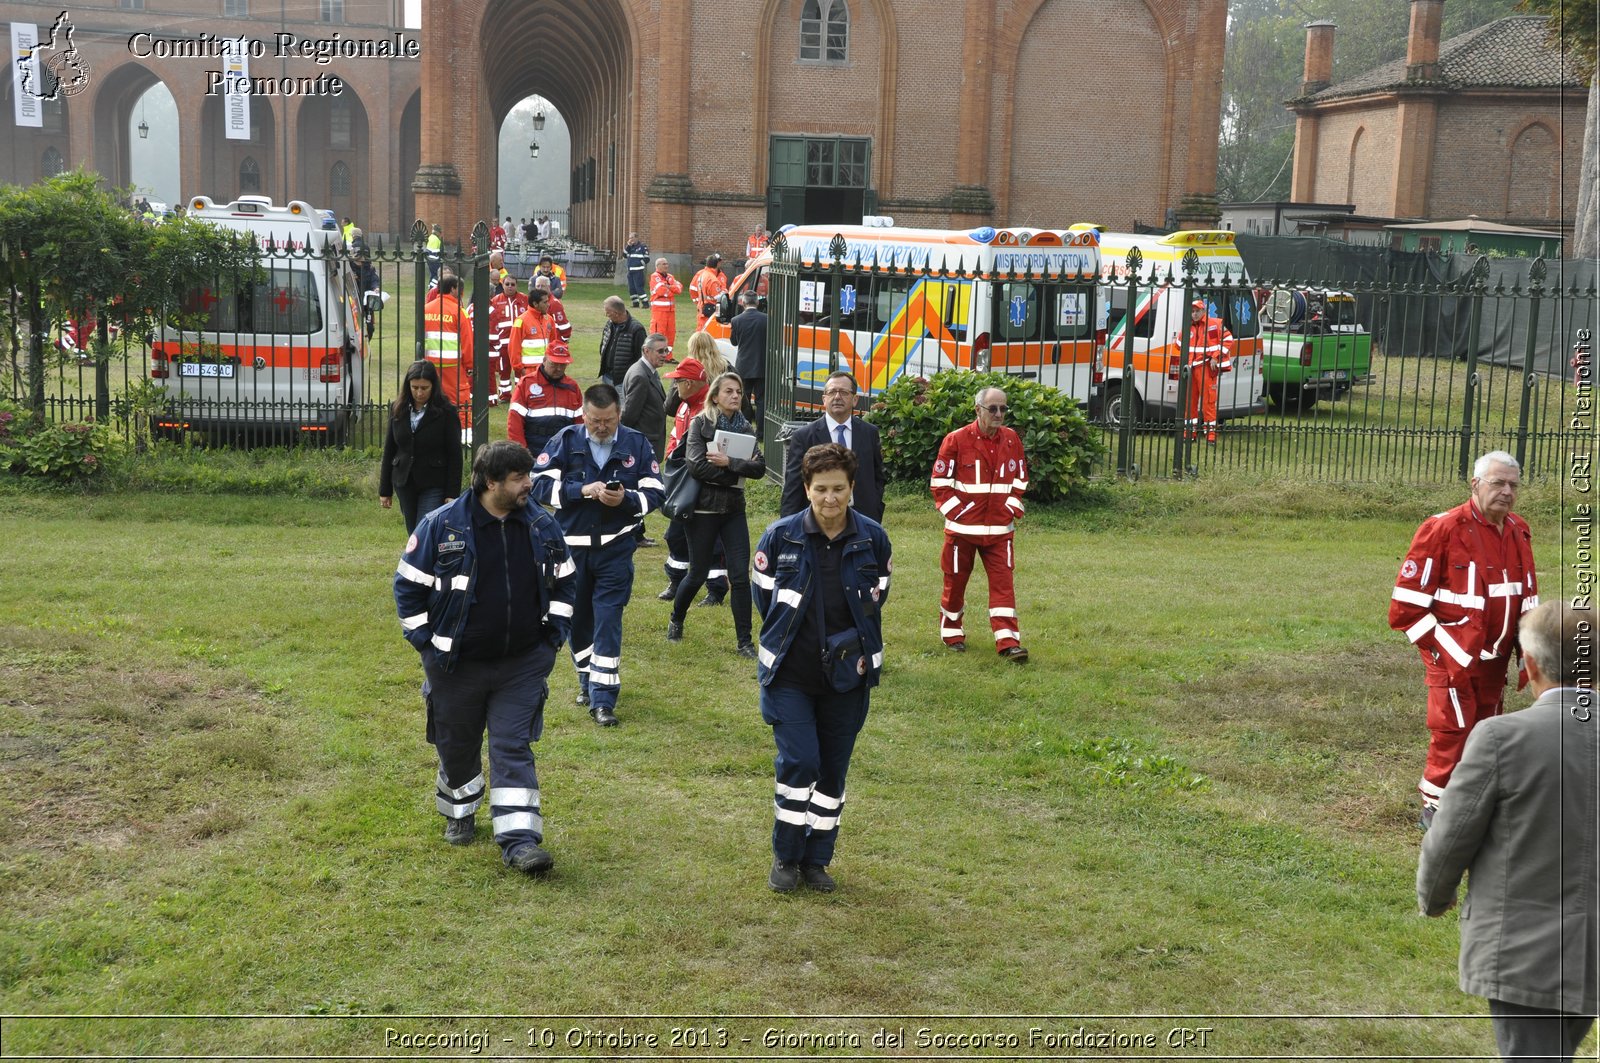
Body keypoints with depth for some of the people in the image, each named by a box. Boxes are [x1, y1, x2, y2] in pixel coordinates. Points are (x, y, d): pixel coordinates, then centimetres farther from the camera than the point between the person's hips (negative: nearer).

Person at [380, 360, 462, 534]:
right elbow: (389, 450, 11)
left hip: (434, 486, -5)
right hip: (405, 484, 5)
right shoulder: (398, 410, 6)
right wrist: (385, 490, 10)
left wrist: (452, 494, -10)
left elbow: (454, 455, -6)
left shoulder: (445, 412, -6)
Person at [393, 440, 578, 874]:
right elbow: (409, 584, -4)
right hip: (458, 666, -1)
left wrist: (554, 634, 6)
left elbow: (564, 580, 13)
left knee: (513, 749, -3)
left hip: (523, 665, 1)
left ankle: (519, 839, -3)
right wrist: (426, 643, -5)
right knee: (457, 746, 15)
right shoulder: (442, 526, -12)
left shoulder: (542, 527, -2)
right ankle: (460, 813, 40)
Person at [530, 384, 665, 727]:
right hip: (572, 546, 1)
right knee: (578, 617, 13)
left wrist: (625, 499, -19)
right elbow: (541, 484, -8)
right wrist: (583, 490, -19)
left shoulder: (637, 444, 0)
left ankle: (603, 698, -4)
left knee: (608, 620, -6)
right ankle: (587, 679, 34)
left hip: (616, 548, -1)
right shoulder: (565, 441, -2)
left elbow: (655, 492, 0)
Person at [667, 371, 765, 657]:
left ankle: (744, 641, 3)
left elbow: (760, 467, -5)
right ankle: (676, 620, 34)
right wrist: (737, 474, -12)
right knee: (698, 573, 7)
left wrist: (729, 462, -18)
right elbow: (697, 465, -17)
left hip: (734, 509, 3)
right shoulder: (701, 424, -4)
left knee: (740, 576, -4)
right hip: (703, 508, -3)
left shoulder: (745, 428, 8)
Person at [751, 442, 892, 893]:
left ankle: (817, 860, 25)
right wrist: (791, 636, 5)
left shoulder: (873, 538, -5)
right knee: (799, 762, -10)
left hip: (848, 673, 2)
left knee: (833, 769, 9)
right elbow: (762, 594, 3)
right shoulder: (781, 536, -10)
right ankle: (786, 858, 10)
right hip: (790, 673, -2)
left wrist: (852, 638, 1)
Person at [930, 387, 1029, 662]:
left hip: (999, 528, 2)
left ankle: (1009, 643, -6)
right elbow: (939, 481, -4)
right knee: (955, 582, 10)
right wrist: (955, 511, -9)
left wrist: (1012, 507, 5)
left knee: (1003, 583, -5)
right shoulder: (956, 440, -8)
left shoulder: (1012, 440, 4)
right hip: (963, 527, -2)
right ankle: (952, 634, 29)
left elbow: (1020, 478, 15)